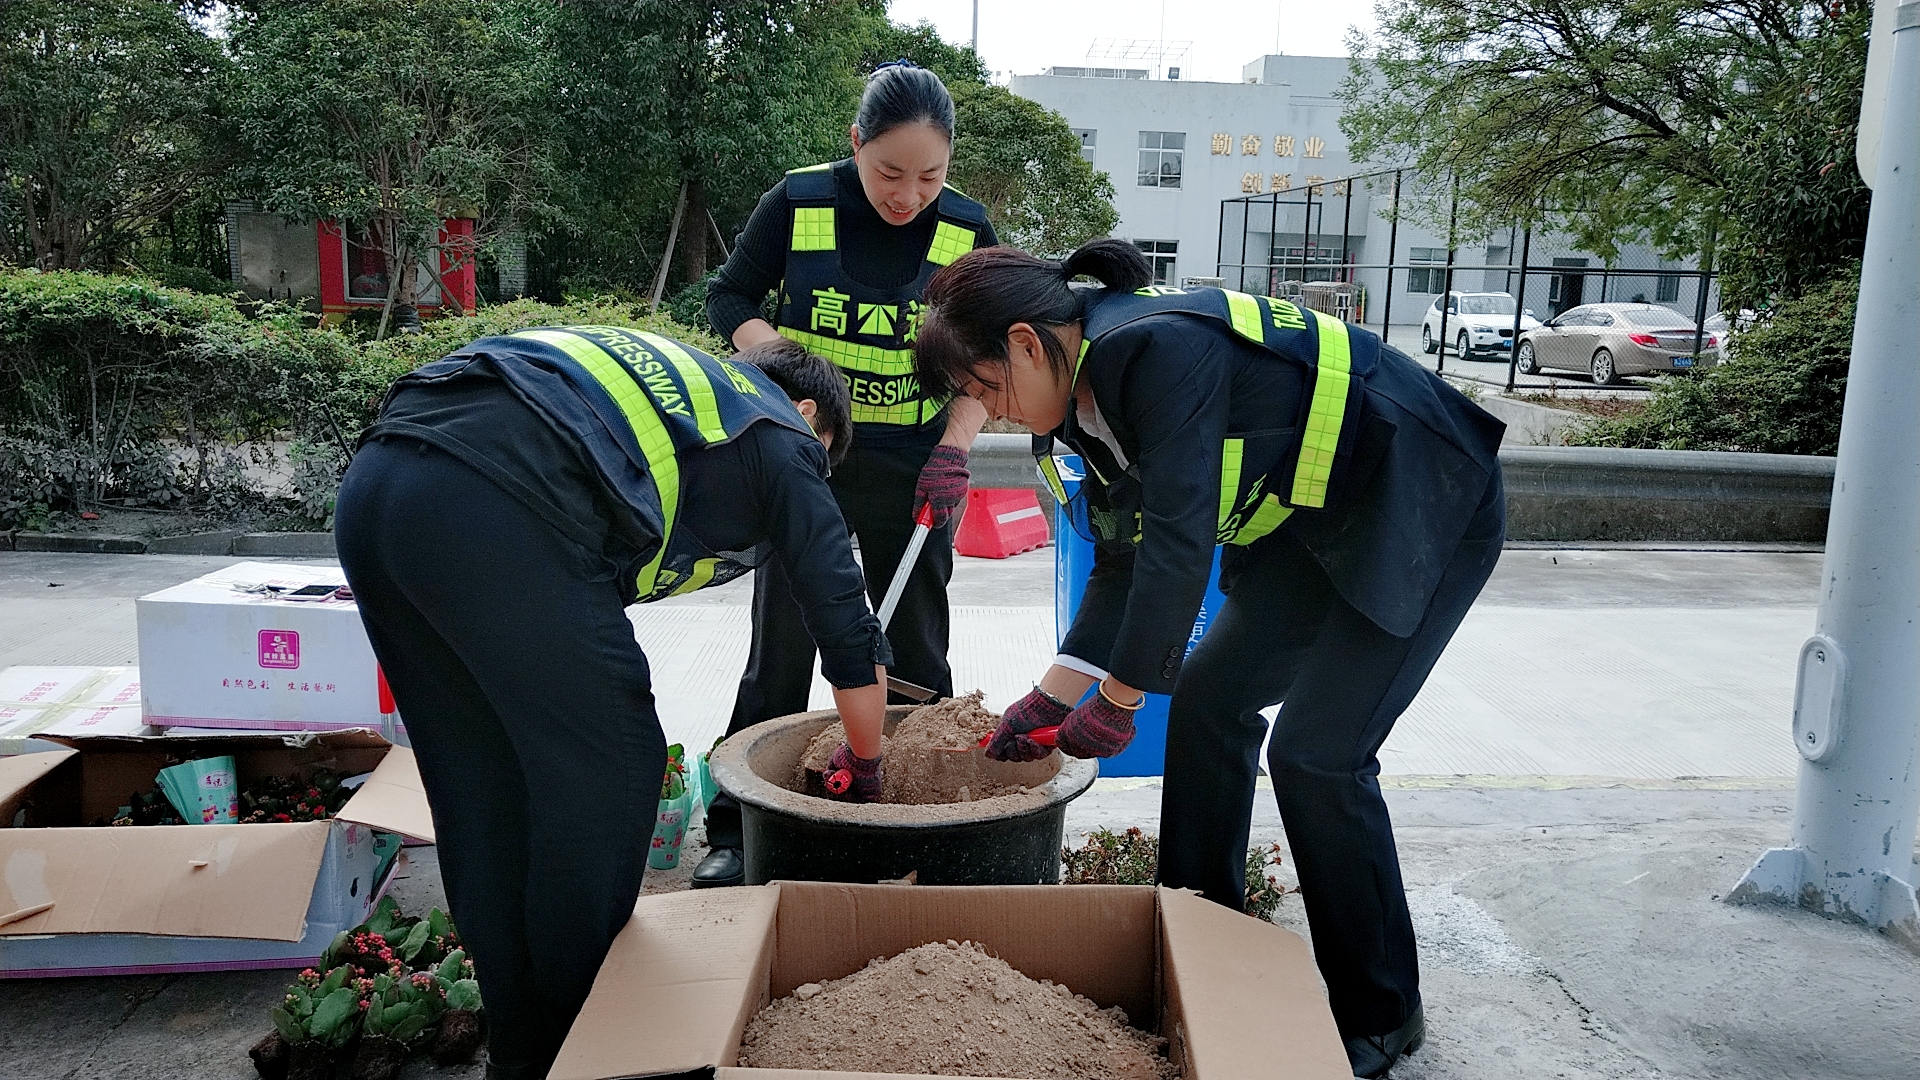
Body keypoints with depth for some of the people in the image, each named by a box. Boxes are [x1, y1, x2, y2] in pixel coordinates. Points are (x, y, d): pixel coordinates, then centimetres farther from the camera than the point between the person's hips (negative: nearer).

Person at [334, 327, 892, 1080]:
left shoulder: (670, 381, 36)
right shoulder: (782, 438, 17)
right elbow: (851, 639, 18)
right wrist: (865, 767, 35)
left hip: (371, 484, 9)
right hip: (498, 510, -8)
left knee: (483, 783, 19)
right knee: (608, 771, 8)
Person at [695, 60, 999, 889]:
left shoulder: (967, 231, -7)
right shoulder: (798, 204, -9)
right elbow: (729, 299, 1)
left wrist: (953, 449, -12)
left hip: (912, 474, 1)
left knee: (918, 656, 9)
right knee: (781, 649, 3)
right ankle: (737, 832, 15)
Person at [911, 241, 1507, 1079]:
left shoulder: (1156, 349, -29)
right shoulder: (1090, 393, 0)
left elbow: (1178, 544, -31)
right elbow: (1122, 561, 3)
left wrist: (1118, 702, -21)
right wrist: (1054, 695, -2)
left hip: (1424, 509, -9)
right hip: (1314, 524, 9)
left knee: (1315, 753, -12)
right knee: (1207, 701, 6)